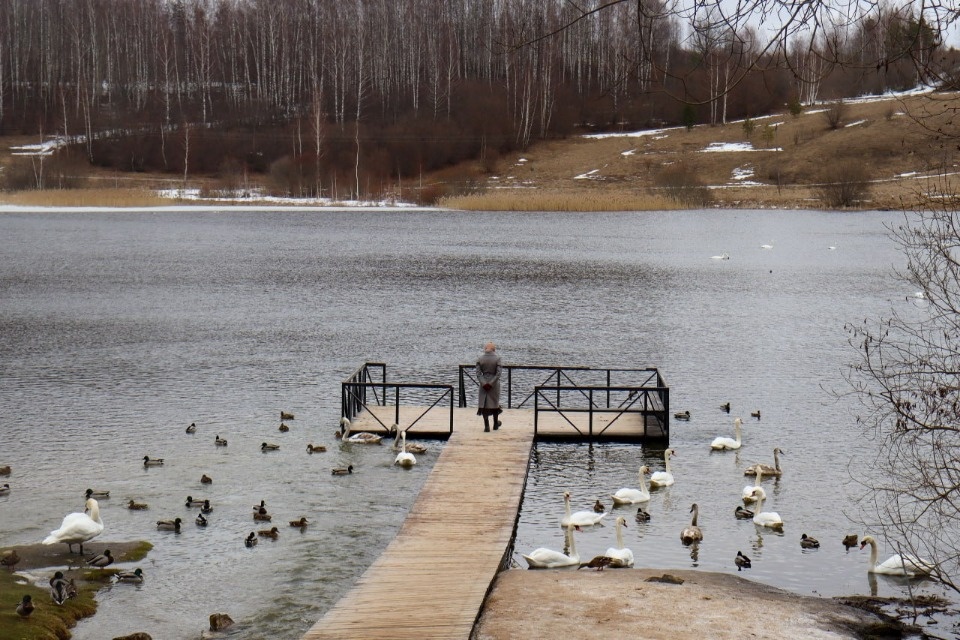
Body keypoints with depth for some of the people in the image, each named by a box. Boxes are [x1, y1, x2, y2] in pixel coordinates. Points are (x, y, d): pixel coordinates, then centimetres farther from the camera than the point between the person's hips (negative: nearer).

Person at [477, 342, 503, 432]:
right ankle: (495, 424, 28)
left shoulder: (479, 359, -3)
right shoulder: (497, 358, -9)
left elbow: (478, 374, -8)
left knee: (484, 404, 5)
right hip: (494, 384, -1)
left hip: (483, 384, 1)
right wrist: (491, 383, -11)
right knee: (495, 402, 15)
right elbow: (498, 374, -13)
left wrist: (484, 383, -11)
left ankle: (486, 426, 1)